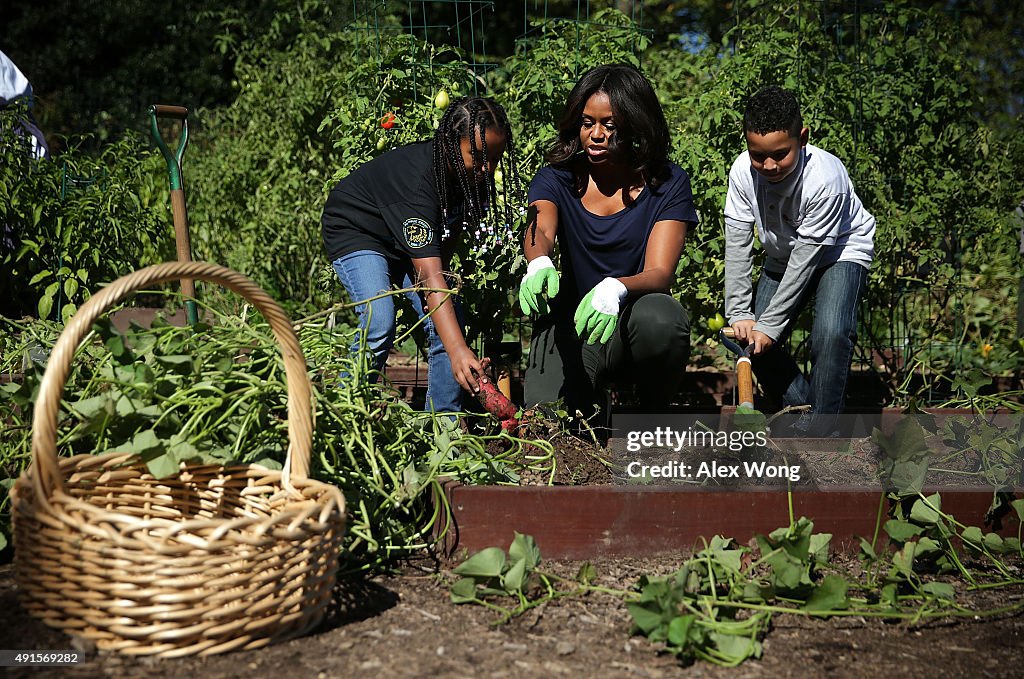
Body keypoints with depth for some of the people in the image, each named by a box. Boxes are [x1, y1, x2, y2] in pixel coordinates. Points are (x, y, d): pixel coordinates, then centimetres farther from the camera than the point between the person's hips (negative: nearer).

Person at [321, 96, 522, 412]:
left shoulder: (476, 174, -18)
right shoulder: (415, 180, -40)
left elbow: (451, 230, 1)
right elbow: (429, 275, -46)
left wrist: (437, 265, -20)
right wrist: (458, 352, -54)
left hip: (416, 235, 7)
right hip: (357, 232, -7)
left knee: (450, 323, -8)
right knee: (379, 327, -25)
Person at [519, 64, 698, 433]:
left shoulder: (669, 184, -3)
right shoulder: (556, 178, 2)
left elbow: (659, 273, -14)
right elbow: (539, 231, -20)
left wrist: (616, 288, -39)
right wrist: (539, 264, -46)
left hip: (634, 317, 0)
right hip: (571, 320, 1)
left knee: (661, 318, -37)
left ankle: (653, 412, -4)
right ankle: (595, 401, 14)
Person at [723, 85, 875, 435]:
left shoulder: (825, 177, -34)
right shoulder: (743, 172, -22)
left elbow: (806, 259, -29)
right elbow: (737, 245, -16)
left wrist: (769, 324, -26)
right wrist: (740, 314, -21)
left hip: (840, 251, -5)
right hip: (783, 256, 5)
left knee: (830, 333, -27)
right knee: (754, 342, -3)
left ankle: (816, 431, -10)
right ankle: (800, 407, 19)